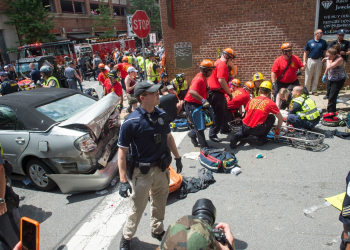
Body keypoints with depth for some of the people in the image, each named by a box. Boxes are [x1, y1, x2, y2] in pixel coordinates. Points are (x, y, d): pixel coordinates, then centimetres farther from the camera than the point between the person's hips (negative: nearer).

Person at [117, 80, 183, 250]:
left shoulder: (161, 114, -3)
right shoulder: (131, 122, -21)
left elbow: (168, 137, 12)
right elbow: (122, 151, -19)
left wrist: (177, 157, 16)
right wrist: (123, 180, -21)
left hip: (162, 168, 5)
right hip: (142, 172, -5)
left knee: (160, 203, 22)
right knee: (137, 208, 11)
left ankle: (157, 230, 47)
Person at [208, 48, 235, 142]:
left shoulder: (218, 63, 19)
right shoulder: (222, 64, -15)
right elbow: (221, 80, -24)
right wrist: (229, 93, -16)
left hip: (218, 93, 11)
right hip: (217, 93, -11)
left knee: (224, 111, 25)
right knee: (219, 115, -4)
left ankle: (224, 129, 41)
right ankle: (213, 134, 4)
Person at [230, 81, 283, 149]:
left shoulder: (252, 100, 14)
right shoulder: (270, 103, 4)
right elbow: (281, 119, 11)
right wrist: (278, 129, 29)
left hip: (245, 127, 4)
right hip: (256, 129, -4)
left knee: (245, 131, 40)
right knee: (272, 117, 17)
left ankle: (236, 137, 4)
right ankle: (262, 139, 14)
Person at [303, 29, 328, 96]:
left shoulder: (323, 42, 5)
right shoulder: (310, 42, 1)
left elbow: (325, 52, 10)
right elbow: (305, 52, 3)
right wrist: (304, 61, -5)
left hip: (319, 61, 2)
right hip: (310, 60, -2)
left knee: (316, 77, 7)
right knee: (308, 76, 0)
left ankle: (314, 90, 16)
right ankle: (306, 90, 10)